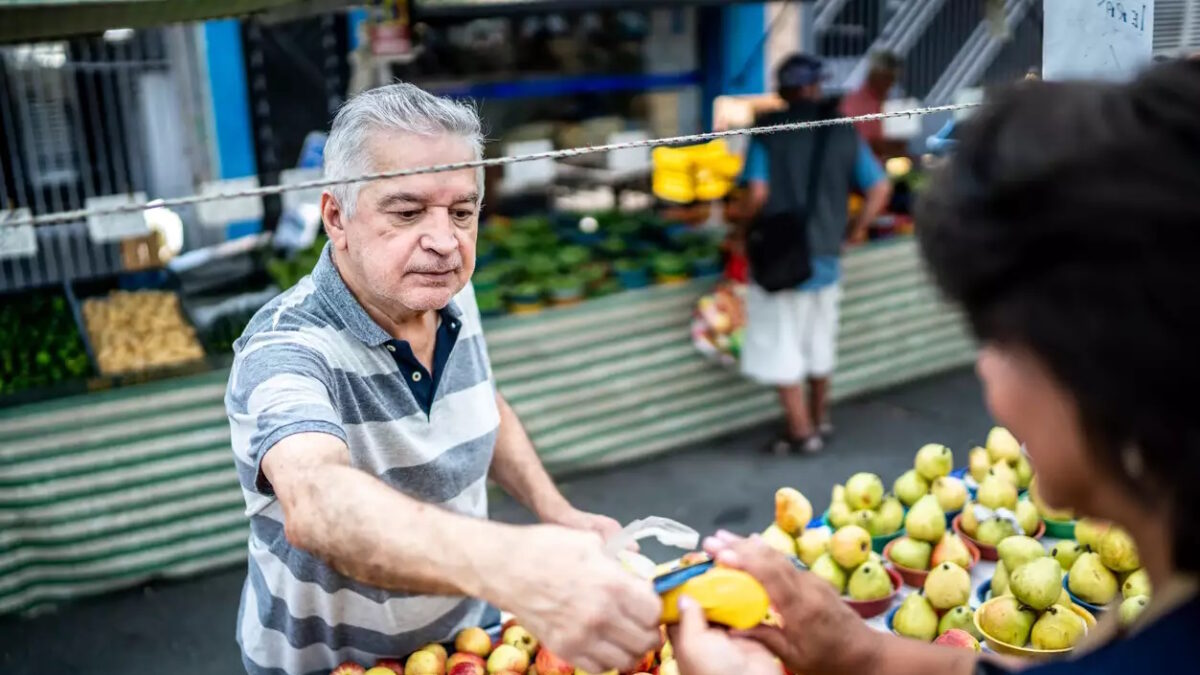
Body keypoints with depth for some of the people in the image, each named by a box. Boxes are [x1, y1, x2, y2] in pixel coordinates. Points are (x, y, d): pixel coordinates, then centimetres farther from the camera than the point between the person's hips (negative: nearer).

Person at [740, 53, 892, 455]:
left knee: (781, 348, 6)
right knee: (819, 343, 20)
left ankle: (802, 433, 11)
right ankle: (819, 420, 35)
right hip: (825, 255, 5)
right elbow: (880, 187, 1)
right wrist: (856, 228, 12)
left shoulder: (769, 131, -10)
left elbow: (758, 193, -18)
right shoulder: (842, 132, 3)